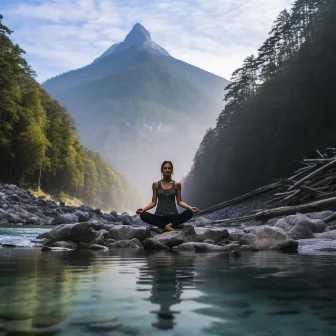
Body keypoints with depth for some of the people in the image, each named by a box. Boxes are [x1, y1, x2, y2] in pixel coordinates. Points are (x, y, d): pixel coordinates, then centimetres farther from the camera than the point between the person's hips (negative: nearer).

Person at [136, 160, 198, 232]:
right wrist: (144, 209, -13)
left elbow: (179, 201, 6)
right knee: (143, 215, -29)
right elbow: (153, 202, 5)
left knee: (189, 213, -29)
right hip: (159, 216, 0)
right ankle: (167, 227, -30)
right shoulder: (156, 184, 5)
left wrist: (190, 207, -12)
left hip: (173, 216, 1)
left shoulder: (177, 184, 6)